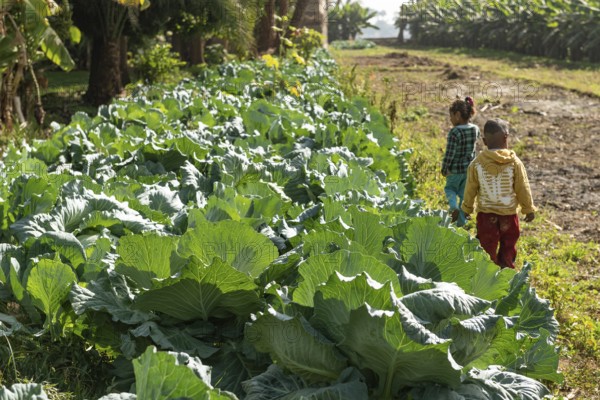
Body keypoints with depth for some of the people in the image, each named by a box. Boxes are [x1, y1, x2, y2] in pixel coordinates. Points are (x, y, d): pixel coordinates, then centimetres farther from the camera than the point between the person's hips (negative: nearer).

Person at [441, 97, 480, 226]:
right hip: (470, 167, 5)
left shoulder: (454, 132, -23)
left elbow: (449, 154, -20)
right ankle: (461, 221, 22)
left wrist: (444, 169, -6)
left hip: (455, 169, -5)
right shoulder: (475, 129, -5)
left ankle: (454, 207, -4)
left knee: (450, 189, 21)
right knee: (464, 194, 16)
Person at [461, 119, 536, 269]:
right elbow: (523, 188, -5)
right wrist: (528, 209, 7)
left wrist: (467, 208, 15)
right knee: (508, 250, 15)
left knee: (487, 249, 8)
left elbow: (470, 189, 0)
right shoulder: (515, 162, -10)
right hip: (509, 213, 0)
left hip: (485, 214, 0)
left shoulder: (476, 163, -7)